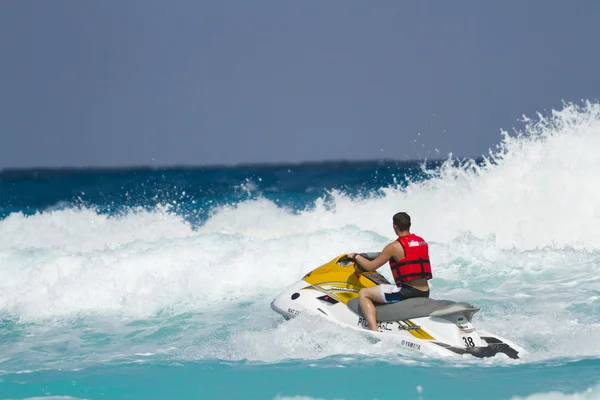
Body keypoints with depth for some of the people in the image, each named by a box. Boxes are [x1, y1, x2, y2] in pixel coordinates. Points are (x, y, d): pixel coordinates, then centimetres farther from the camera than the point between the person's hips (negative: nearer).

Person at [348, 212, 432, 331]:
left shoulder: (394, 247, -9)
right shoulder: (422, 242, 11)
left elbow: (371, 266, -3)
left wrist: (356, 256, 14)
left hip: (407, 292, -8)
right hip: (425, 293, 8)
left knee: (363, 293, 0)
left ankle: (374, 330, -16)